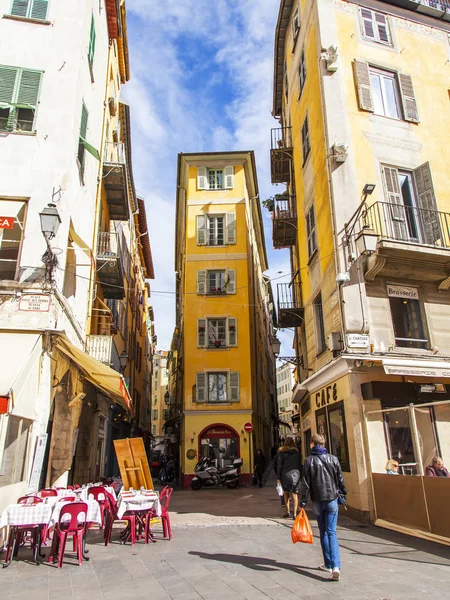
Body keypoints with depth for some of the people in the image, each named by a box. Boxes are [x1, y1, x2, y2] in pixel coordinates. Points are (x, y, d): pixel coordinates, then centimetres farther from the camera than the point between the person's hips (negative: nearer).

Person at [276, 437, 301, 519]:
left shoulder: (281, 451, 0)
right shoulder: (297, 451, 6)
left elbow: (279, 465, -1)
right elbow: (300, 464, 5)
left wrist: (278, 477, 1)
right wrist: (300, 474, 8)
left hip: (286, 474, -1)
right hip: (296, 474, 1)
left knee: (286, 493, 15)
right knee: (295, 494, 4)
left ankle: (287, 511, 14)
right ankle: (295, 513, -1)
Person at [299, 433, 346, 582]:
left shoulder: (309, 460, -6)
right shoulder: (333, 459, -1)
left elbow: (305, 483, -7)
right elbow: (340, 480, 4)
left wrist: (303, 503, -2)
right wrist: (343, 496, 18)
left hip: (318, 500, -1)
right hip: (332, 499, 1)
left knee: (323, 532, 15)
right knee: (332, 532, 2)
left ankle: (328, 564, 19)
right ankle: (335, 566, -12)